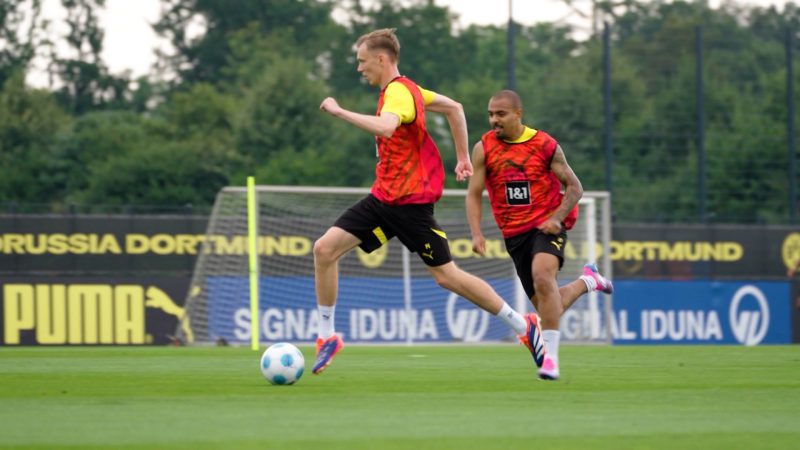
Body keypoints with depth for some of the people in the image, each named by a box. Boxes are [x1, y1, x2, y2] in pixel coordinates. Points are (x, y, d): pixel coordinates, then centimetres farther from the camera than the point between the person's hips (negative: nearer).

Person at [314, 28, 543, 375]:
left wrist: (339, 112, -32)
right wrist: (462, 157, 23)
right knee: (325, 248, -4)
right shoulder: (403, 90, 11)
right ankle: (327, 337, 2)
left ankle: (522, 325, 13)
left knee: (446, 276, -1)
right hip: (383, 197, 9)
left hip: (410, 202, -9)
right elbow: (454, 108, 22)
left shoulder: (398, 93, -18)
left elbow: (384, 127, -41)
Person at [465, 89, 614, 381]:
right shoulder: (484, 148, -1)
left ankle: (550, 357, -28)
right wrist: (476, 233, -17)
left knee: (542, 276, -32)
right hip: (514, 234, 4)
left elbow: (574, 187, 0)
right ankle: (587, 281, 39)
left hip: (547, 226, -4)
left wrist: (557, 218, -17)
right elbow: (474, 194, -1)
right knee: (546, 305, 6)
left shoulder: (545, 146, -6)